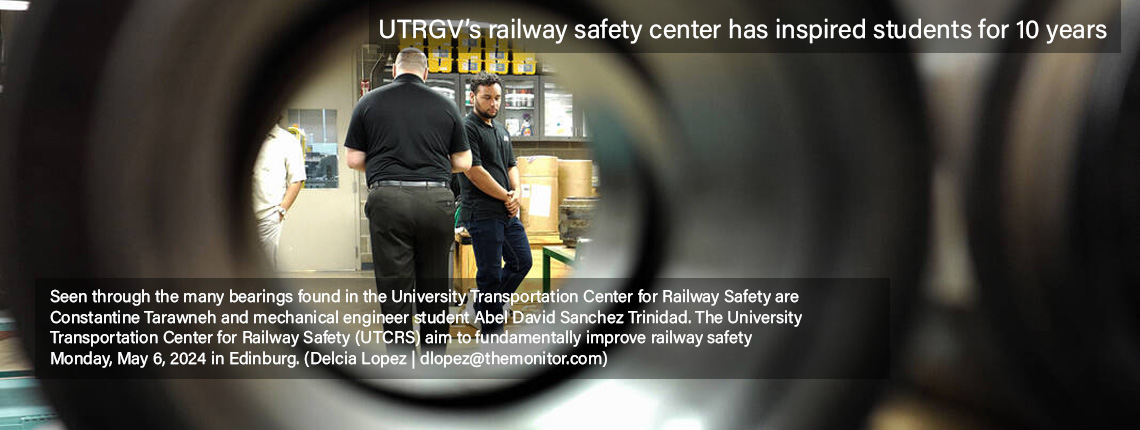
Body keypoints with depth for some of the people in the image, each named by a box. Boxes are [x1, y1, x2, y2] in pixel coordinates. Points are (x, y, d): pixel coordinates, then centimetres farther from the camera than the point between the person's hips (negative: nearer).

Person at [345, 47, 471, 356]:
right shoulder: (446, 105, 8)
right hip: (436, 200, 2)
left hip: (388, 199, -2)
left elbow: (354, 160, 6)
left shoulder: (369, 102, 5)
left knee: (394, 288, 3)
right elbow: (463, 163, 10)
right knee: (434, 286, 14)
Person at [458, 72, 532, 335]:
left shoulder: (501, 130, 17)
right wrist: (506, 196, -10)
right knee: (490, 272, -2)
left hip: (507, 213, 9)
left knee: (522, 262, 15)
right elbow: (474, 172, -17)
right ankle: (490, 325, 9)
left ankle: (488, 304, 29)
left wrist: (516, 193, 0)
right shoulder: (466, 128, -11)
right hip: (483, 213, -9)